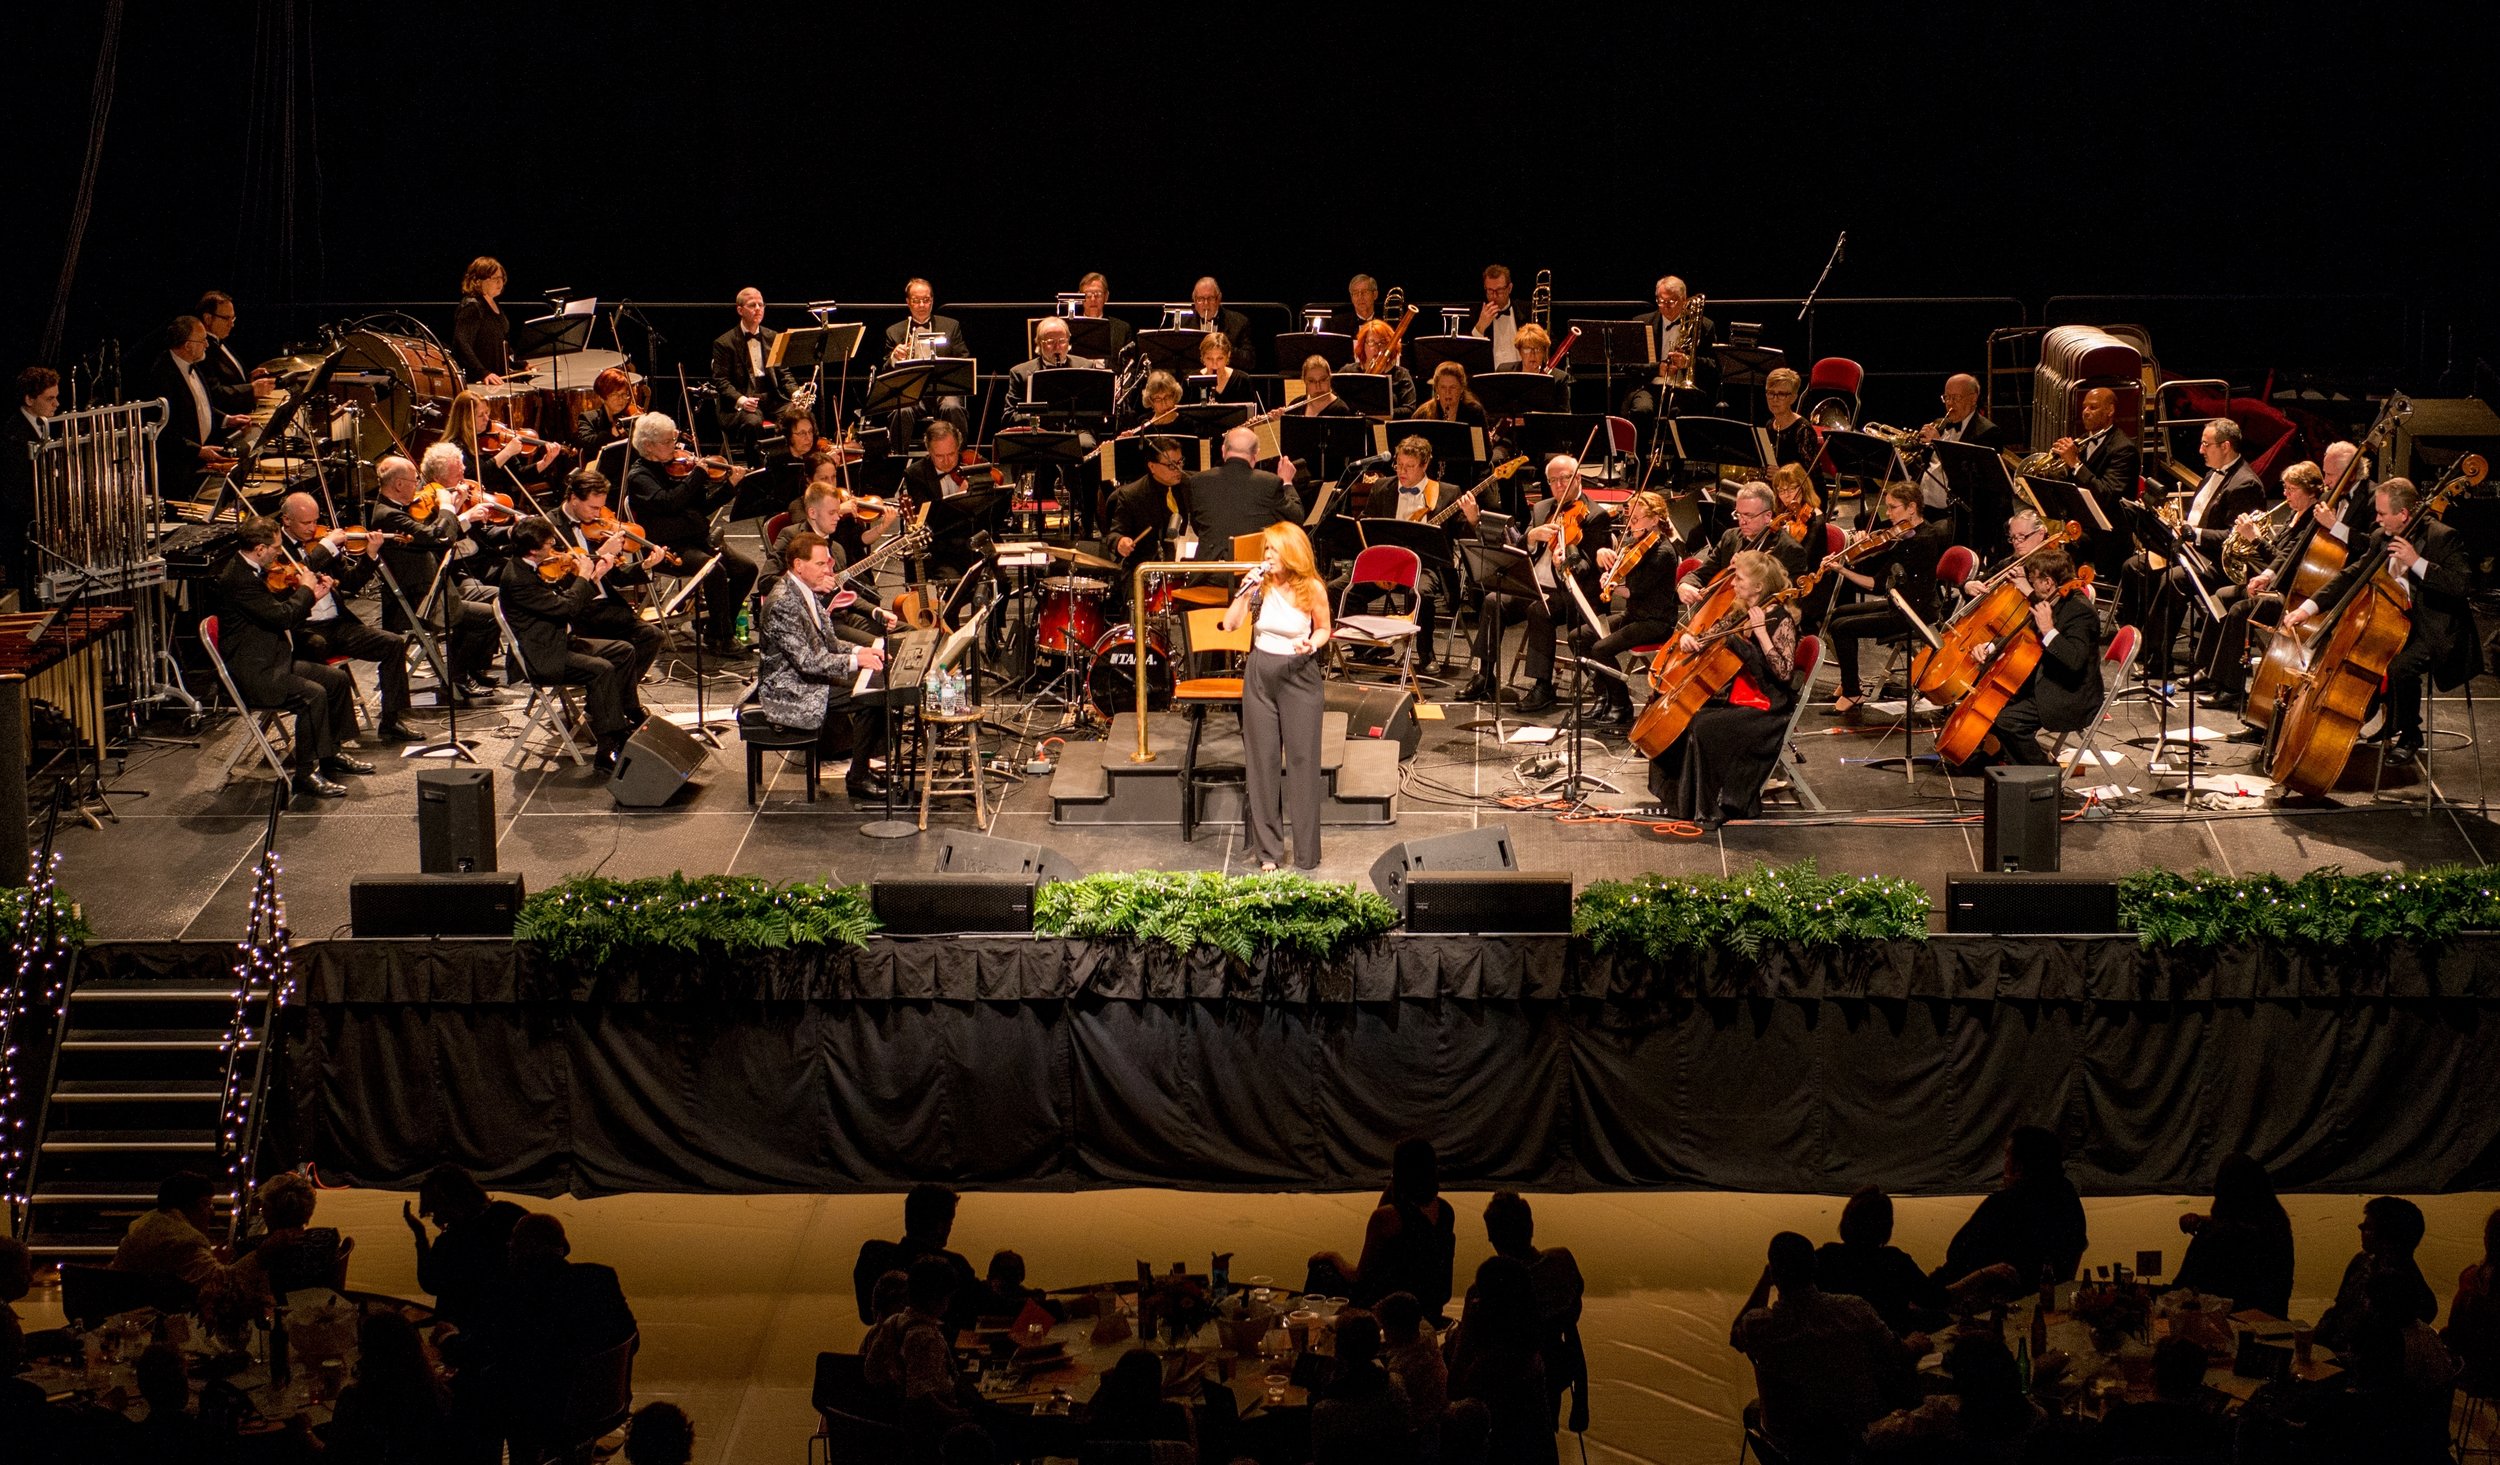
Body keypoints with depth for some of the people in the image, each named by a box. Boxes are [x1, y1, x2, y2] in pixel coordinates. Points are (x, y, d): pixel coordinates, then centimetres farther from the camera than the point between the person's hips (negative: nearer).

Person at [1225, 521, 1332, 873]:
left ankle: (1306, 852, 6)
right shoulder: (1261, 584, -3)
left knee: (1302, 760, -1)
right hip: (1260, 673, 3)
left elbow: (1323, 629, 6)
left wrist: (1312, 644, -14)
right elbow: (1230, 625, -6)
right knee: (1261, 760, 5)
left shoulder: (1312, 589, -8)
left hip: (1299, 675, -3)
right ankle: (1267, 850, 14)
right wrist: (1244, 591, -17)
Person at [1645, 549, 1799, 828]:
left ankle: (1710, 809, -17)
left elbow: (1784, 672, -23)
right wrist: (1688, 638, -4)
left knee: (1704, 726, -28)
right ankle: (1679, 797, 5)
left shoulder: (1781, 620, -13)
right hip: (1731, 698, 8)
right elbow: (1708, 636, 19)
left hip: (1765, 708, -8)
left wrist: (1760, 633, -26)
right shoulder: (1739, 613, 9)